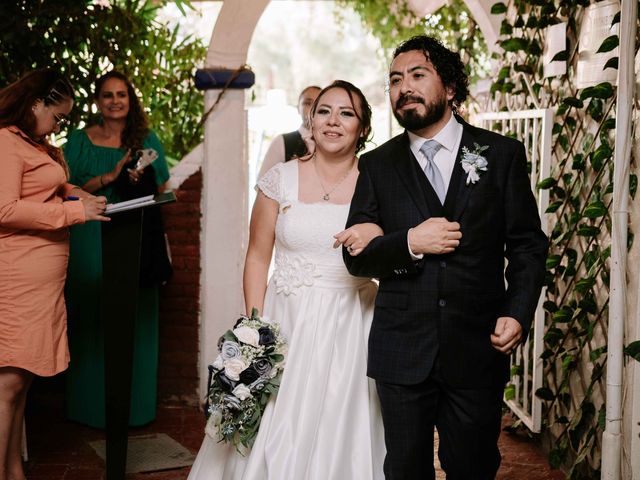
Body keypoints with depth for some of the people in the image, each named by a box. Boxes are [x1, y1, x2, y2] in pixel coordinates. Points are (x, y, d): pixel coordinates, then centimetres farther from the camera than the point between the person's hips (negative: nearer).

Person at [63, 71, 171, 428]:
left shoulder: (147, 139, 9)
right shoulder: (80, 141, 5)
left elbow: (161, 189, 10)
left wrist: (141, 181, -11)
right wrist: (109, 177, -14)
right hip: (92, 242, -1)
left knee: (136, 323, 3)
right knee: (93, 321, 3)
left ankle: (136, 404, 15)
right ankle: (94, 405, 15)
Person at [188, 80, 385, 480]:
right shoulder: (281, 180, 1)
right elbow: (257, 259, 3)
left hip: (351, 327, 0)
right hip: (287, 322, 0)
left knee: (343, 436, 6)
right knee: (274, 436, 4)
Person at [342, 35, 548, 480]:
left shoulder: (502, 155, 2)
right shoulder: (377, 166, 6)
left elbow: (528, 245, 2)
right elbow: (356, 257, 2)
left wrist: (519, 313, -12)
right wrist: (409, 243, -16)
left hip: (478, 348, -1)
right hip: (401, 353, 1)